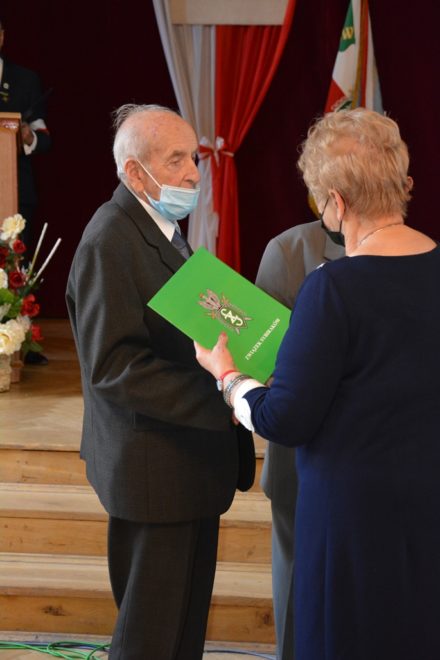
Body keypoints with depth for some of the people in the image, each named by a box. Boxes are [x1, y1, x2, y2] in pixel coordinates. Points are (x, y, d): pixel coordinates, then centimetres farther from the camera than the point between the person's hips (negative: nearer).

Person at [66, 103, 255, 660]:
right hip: (154, 468, -10)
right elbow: (115, 367, -25)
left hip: (189, 460, 10)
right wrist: (222, 399, -29)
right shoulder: (109, 241, -20)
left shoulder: (164, 228, 12)